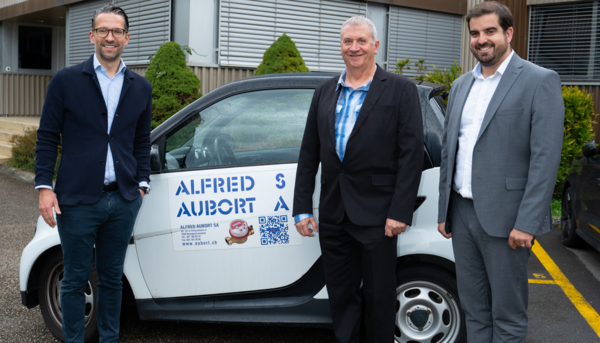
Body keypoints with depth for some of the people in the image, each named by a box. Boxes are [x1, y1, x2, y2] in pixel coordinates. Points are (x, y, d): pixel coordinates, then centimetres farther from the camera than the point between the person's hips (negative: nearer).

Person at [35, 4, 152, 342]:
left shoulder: (140, 87, 9)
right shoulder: (66, 80, -1)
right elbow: (47, 136, 0)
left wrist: (141, 184, 8)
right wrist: (44, 186, -7)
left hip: (123, 200, 3)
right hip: (78, 200, -3)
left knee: (112, 278, 14)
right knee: (75, 280, 7)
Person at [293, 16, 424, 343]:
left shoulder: (400, 89, -3)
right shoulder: (325, 91, 11)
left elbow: (411, 153, -8)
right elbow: (309, 153, 11)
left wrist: (400, 212, -14)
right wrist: (302, 208, 6)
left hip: (375, 214, -4)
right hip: (333, 214, 5)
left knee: (378, 296, 7)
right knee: (340, 295, 15)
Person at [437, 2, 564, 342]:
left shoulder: (540, 81, -7)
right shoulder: (461, 86, 14)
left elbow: (546, 157, -13)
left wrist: (527, 223, -18)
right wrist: (444, 211, 14)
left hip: (505, 218, -6)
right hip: (462, 212, 6)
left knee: (507, 316, 5)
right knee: (474, 308, 16)